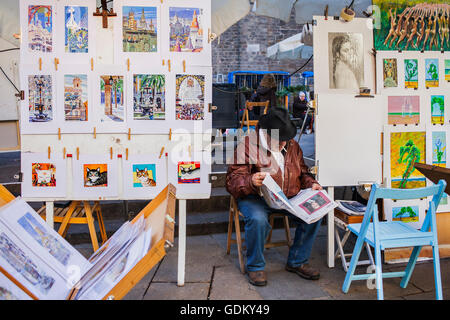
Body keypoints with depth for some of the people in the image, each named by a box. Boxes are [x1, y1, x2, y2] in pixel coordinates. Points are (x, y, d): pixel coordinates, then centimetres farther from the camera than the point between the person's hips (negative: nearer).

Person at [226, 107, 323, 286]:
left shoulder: (292, 145, 11)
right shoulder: (248, 145, -8)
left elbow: (302, 172, 23)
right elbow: (233, 181, -13)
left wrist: (311, 184, 1)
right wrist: (251, 182, -34)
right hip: (255, 197, -5)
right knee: (258, 219, -36)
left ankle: (297, 262, 4)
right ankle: (255, 267, -8)